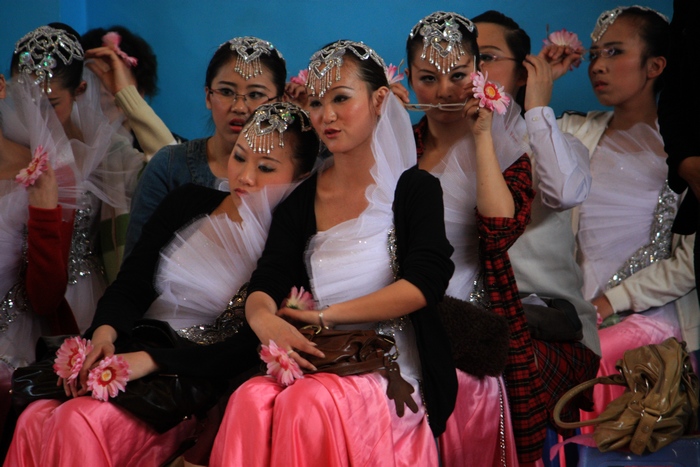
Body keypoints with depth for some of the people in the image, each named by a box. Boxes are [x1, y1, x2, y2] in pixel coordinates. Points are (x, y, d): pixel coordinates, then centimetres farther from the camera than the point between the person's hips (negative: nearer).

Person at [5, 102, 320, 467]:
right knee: (35, 420, -24)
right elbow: (130, 285, 7)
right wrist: (104, 334, -15)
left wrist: (151, 360, -22)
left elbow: (249, 351, -13)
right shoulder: (189, 202, 11)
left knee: (82, 424, -31)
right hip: (131, 355, 5)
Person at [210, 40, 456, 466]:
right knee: (251, 401, -31)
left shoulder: (414, 188, 4)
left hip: (389, 371, -3)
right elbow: (266, 284, 4)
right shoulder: (301, 200, 13)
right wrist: (264, 318, -22)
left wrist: (326, 315, -14)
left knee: (307, 405, -34)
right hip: (315, 364, 3)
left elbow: (424, 284, -10)